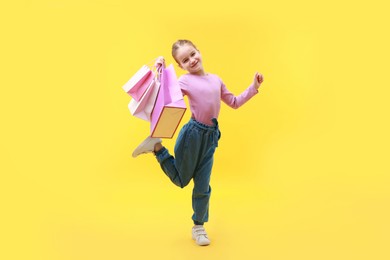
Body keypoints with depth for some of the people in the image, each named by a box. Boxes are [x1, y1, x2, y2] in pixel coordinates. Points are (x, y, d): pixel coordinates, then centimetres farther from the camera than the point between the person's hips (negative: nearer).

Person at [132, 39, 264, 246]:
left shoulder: (216, 79, 12)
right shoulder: (185, 81, -7)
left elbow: (234, 103, 19)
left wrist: (254, 88, 14)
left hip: (210, 137, 4)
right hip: (192, 134, -4)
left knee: (203, 186, 8)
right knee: (181, 180, 10)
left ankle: (198, 227, 26)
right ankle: (157, 147, 25)